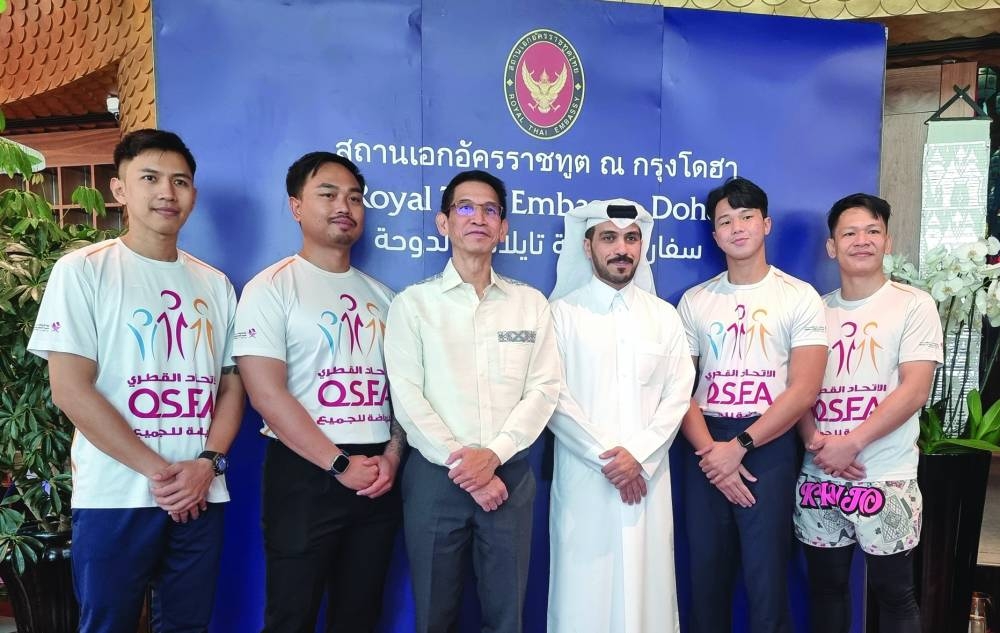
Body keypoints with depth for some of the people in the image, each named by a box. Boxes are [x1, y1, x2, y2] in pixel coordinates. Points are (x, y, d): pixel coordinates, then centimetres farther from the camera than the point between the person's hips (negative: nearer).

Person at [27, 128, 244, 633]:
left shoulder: (214, 284, 9)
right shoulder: (82, 271, -3)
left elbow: (232, 385, 9)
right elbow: (70, 391, -10)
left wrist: (207, 463, -8)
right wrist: (157, 471, -13)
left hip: (201, 496, 4)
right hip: (115, 497, -3)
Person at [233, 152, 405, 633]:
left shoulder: (380, 295, 11)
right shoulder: (271, 288, -5)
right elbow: (267, 395, -13)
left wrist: (392, 456, -4)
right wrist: (340, 465, -14)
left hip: (378, 478, 5)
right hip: (304, 476, -5)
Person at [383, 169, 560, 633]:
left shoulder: (531, 303, 7)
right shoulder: (413, 303, 1)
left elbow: (544, 389, 0)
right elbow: (407, 398, -6)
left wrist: (494, 454, -12)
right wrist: (459, 462, -13)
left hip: (509, 475, 2)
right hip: (435, 476, -1)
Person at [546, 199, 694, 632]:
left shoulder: (664, 316, 10)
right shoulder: (562, 313, 0)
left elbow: (678, 395, 3)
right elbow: (554, 399, -6)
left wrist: (638, 454, -10)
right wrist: (606, 458, -12)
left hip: (647, 477, 3)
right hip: (584, 478, -2)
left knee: (646, 586, 8)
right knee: (585, 593, 3)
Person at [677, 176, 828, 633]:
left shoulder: (800, 298, 0)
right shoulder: (694, 301, 8)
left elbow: (804, 390, -8)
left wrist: (739, 446, -13)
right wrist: (709, 450, -10)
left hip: (768, 445, -3)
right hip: (705, 447, 3)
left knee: (766, 579, 1)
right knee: (706, 575, 10)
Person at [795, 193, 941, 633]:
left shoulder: (914, 305, -1)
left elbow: (914, 391, -10)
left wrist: (851, 443, -17)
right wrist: (815, 441, -11)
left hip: (886, 481, -3)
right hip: (818, 479, 3)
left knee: (893, 593, 9)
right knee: (826, 588, 14)